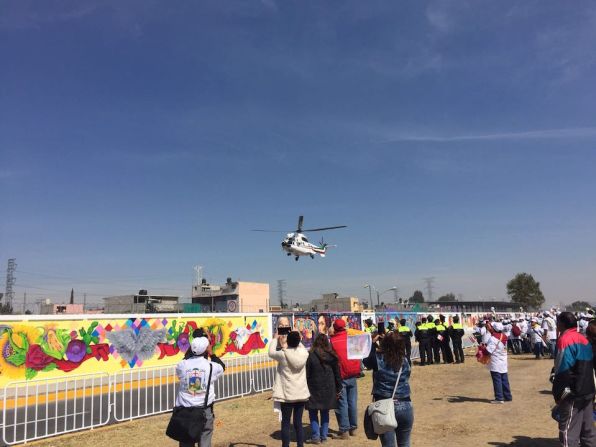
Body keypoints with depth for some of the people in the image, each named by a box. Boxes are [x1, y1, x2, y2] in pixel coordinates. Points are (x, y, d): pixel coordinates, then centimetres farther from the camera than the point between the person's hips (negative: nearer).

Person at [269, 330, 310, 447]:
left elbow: (271, 352, 5)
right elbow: (300, 346, 18)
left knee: (285, 423, 6)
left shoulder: (283, 355, -15)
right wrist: (296, 338, 26)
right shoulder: (304, 353, -7)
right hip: (301, 394, 3)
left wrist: (275, 339, 18)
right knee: (298, 423, 12)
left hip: (287, 394, -3)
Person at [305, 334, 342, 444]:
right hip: (329, 389, 4)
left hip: (314, 389, -4)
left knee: (313, 413, 6)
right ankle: (324, 436, 17)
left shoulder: (310, 356, -13)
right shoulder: (332, 356, -1)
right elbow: (337, 374, 4)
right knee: (325, 413, 14)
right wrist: (338, 389, 13)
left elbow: (306, 374, -9)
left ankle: (315, 436, 2)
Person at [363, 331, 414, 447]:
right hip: (405, 407, 3)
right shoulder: (405, 361, -2)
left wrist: (373, 343, 14)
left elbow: (366, 361, 9)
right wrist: (391, 338, 16)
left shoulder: (378, 359, -11)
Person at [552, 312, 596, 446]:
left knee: (568, 431, -5)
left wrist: (558, 393, -11)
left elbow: (563, 371, -18)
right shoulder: (583, 339, 13)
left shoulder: (565, 339, -14)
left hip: (572, 394, -9)